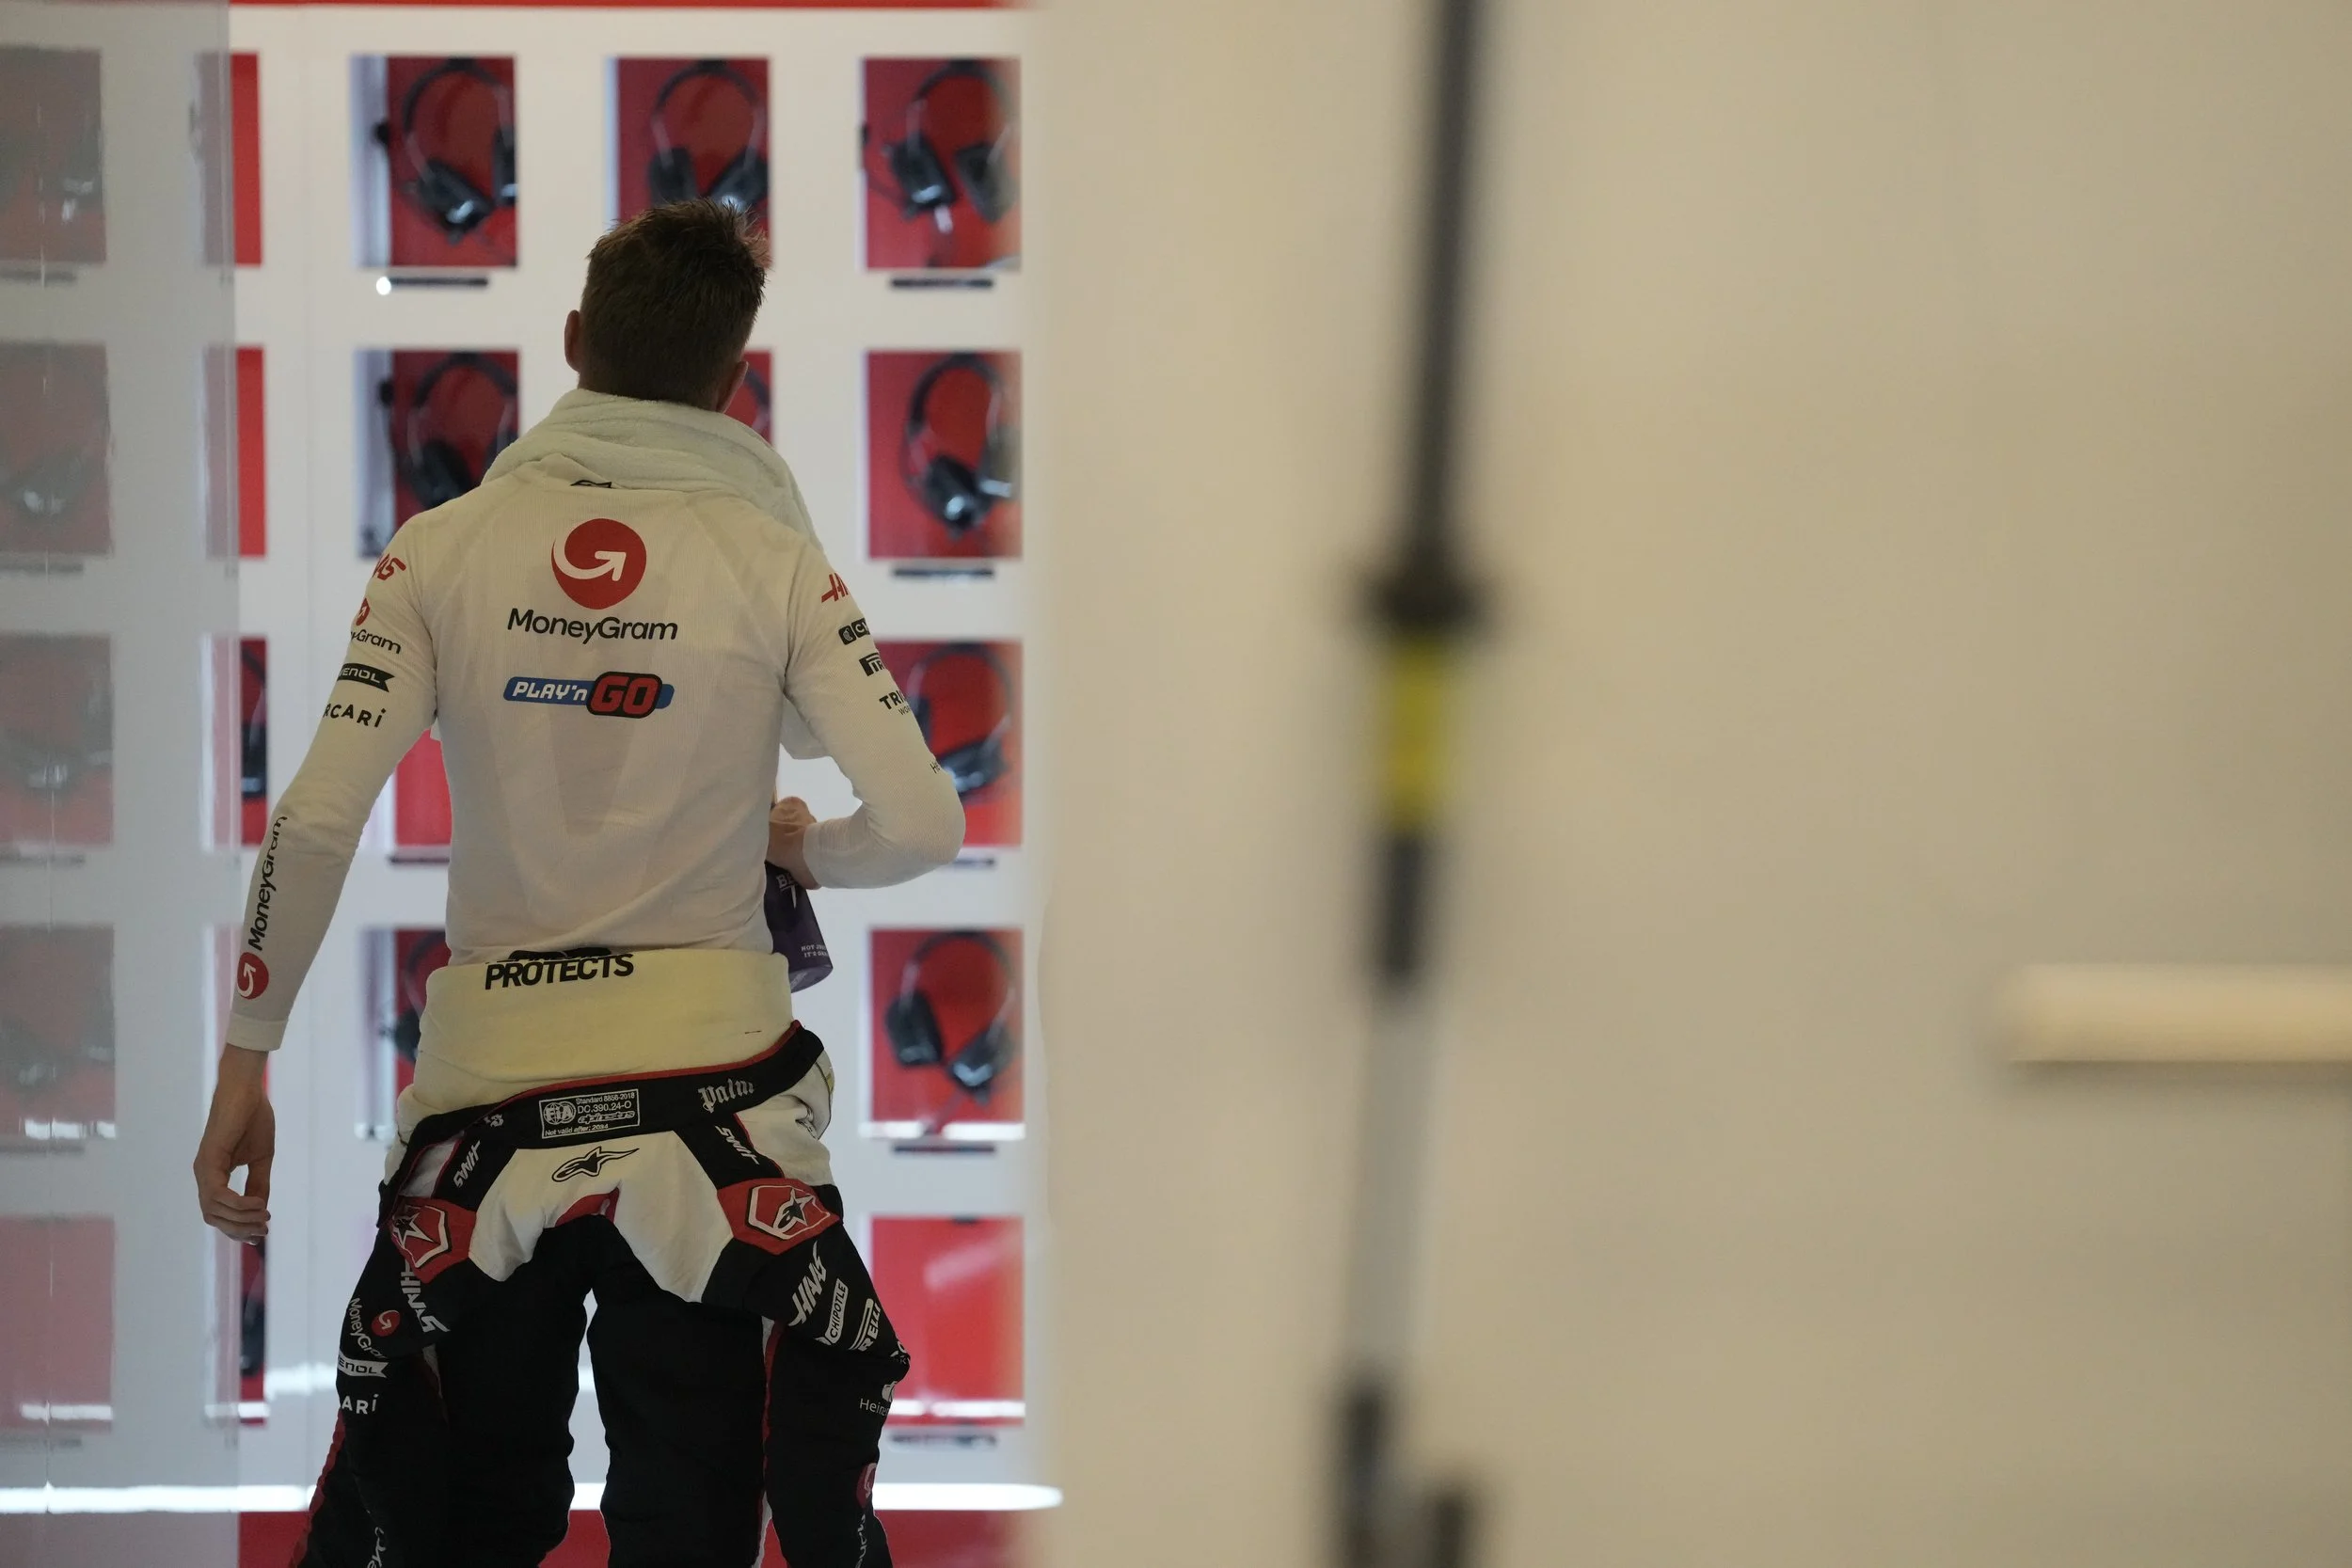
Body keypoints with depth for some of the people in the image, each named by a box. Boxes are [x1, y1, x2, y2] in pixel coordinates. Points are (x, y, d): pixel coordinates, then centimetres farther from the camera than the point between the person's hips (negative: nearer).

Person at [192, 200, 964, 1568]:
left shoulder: (445, 549, -2)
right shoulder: (772, 558, -5)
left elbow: (315, 823, -7)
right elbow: (919, 823, -10)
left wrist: (245, 1065, -1)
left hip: (493, 1087, 1)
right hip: (713, 1082, -1)